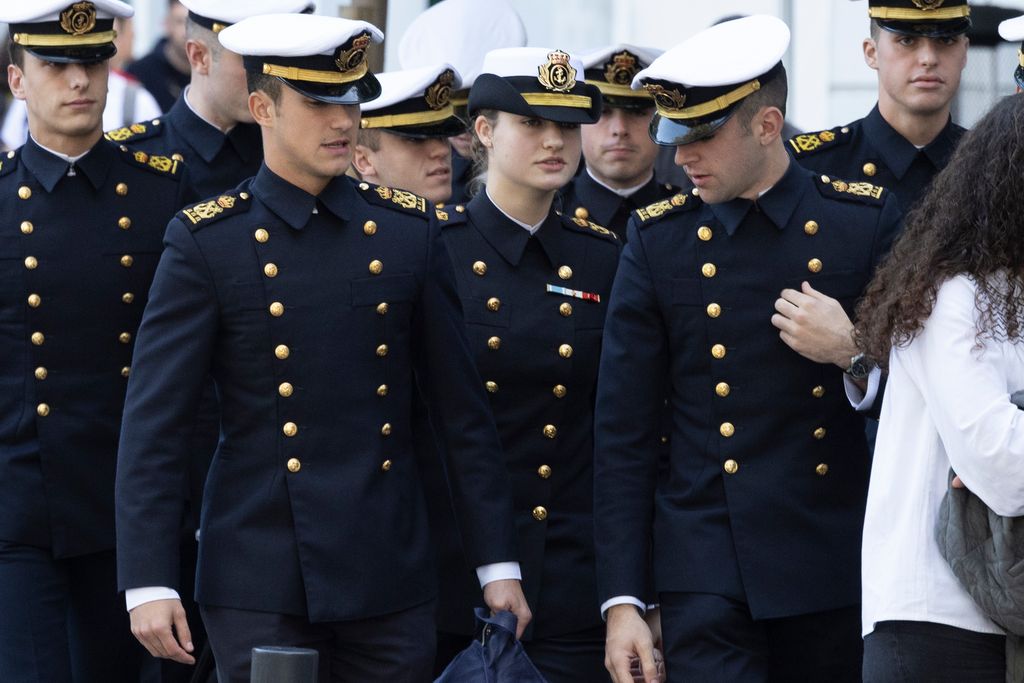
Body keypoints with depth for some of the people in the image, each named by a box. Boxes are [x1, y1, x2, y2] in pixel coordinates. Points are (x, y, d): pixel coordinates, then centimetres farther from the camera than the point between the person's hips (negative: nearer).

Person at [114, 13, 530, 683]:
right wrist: (148, 583, -11)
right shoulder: (206, 243, -3)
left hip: (391, 575, 3)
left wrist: (497, 564, 7)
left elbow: (462, 411, 10)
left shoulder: (408, 231, 6)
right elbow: (153, 428, -5)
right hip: (262, 588, -3)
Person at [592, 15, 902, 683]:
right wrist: (622, 598, -3)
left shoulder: (867, 221, 1)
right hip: (707, 569, -1)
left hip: (834, 563, 1)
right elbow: (623, 434, 2)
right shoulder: (659, 239, 2)